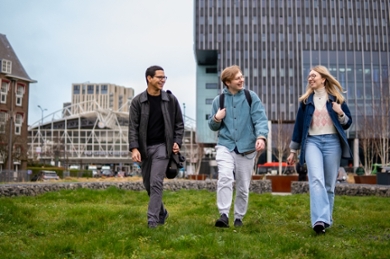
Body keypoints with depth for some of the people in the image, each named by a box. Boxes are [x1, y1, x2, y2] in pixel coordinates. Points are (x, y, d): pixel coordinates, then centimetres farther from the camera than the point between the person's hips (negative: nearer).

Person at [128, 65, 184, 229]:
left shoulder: (170, 99, 0)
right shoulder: (138, 101, -2)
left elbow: (179, 123, 7)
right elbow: (133, 127, -6)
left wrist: (177, 142, -6)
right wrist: (134, 148, -17)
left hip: (162, 146, -2)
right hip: (144, 148, 2)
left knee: (156, 183, -10)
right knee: (148, 184, 11)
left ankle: (153, 219, -4)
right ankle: (161, 213, 31)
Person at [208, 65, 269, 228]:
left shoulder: (251, 97, 1)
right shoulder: (219, 100, 5)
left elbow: (260, 119, -9)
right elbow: (213, 127, 13)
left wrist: (261, 136, -28)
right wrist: (216, 119, -10)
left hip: (247, 148, 0)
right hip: (225, 146, 0)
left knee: (243, 186, 8)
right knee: (225, 178, -23)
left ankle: (239, 217, 25)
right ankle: (224, 215, -18)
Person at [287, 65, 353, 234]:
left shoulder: (336, 97, 8)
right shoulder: (306, 100, 12)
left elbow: (347, 123, 10)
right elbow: (299, 124, 13)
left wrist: (340, 113, -12)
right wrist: (293, 150, 12)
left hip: (332, 142, 0)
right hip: (312, 142, 0)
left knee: (329, 184, 3)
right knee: (316, 179, -20)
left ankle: (325, 219, 16)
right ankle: (320, 220, -28)